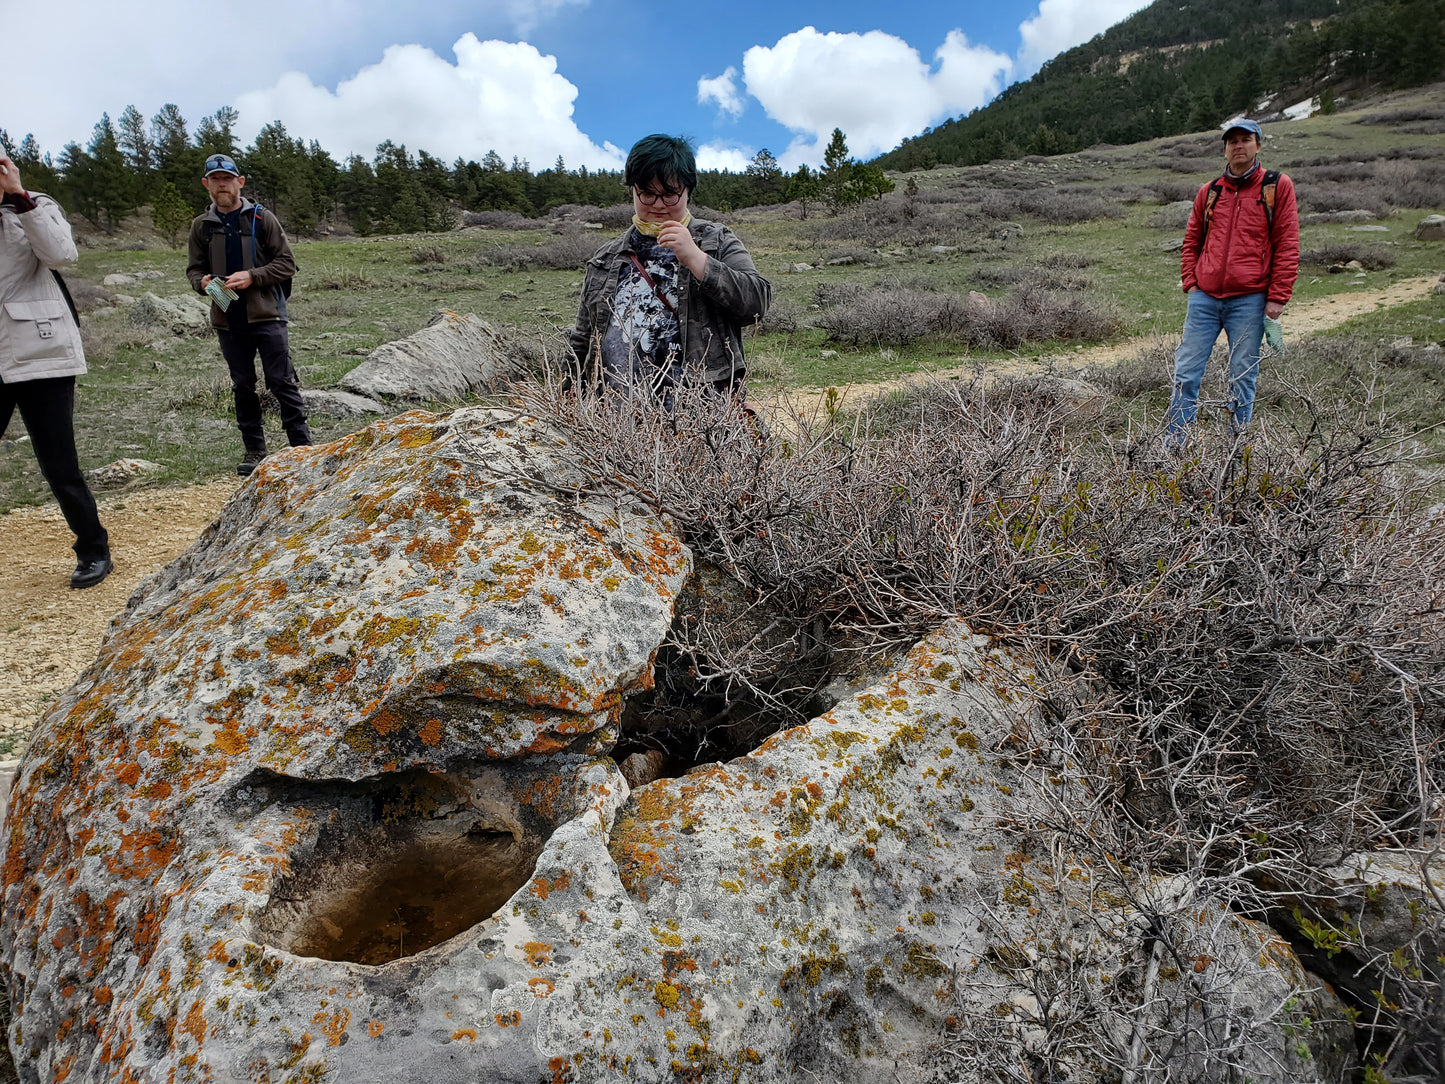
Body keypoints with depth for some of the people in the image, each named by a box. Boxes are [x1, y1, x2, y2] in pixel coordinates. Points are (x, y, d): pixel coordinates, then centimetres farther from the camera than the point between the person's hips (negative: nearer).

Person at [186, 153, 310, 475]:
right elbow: (194, 268, 17)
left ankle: (302, 446, 1)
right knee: (242, 386, 9)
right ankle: (254, 449, 18)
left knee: (282, 382, -5)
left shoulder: (261, 218, 1)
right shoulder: (201, 226, 11)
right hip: (227, 319, 4)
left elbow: (287, 263, -1)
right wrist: (202, 281, -6)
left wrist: (252, 276, -14)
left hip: (266, 315, -4)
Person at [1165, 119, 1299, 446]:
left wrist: (1277, 297, -7)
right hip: (1204, 297, 3)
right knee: (1185, 373, -1)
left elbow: (1287, 245, 0)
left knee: (1242, 378, 2)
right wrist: (1190, 282, 6)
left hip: (1249, 300, -3)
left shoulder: (1277, 186, 4)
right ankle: (1172, 448, 4)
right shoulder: (1209, 192, 13)